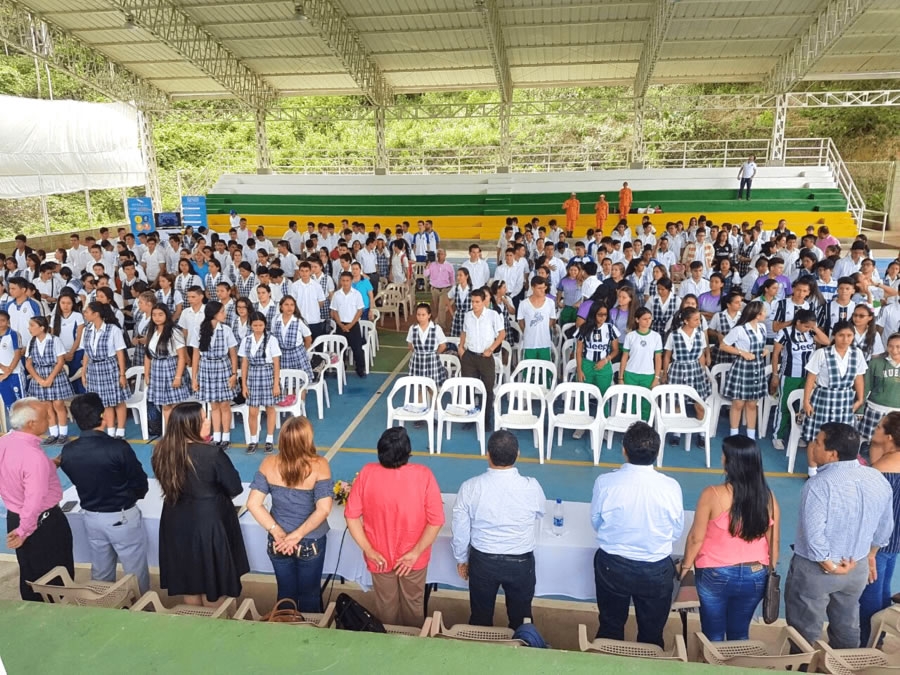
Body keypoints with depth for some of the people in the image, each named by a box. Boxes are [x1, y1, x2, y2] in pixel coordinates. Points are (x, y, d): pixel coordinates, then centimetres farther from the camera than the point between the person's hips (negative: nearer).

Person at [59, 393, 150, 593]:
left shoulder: (67, 452, -9)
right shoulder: (118, 447, -25)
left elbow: (77, 480, 6)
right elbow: (141, 485, -14)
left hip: (91, 517, 5)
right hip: (122, 517, -5)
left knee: (100, 572, 23)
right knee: (135, 572, 11)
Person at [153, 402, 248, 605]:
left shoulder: (161, 451, -11)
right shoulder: (212, 454, -26)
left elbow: (166, 483, 6)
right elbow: (235, 488, -15)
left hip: (177, 522, 5)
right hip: (209, 522, -5)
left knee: (187, 576, 23)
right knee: (212, 579, 15)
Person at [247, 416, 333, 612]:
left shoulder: (269, 464, -12)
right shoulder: (319, 465, -21)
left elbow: (253, 504, -12)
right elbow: (323, 509, -25)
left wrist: (277, 532, -12)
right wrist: (298, 535, -18)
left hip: (278, 542, 2)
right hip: (310, 543, -2)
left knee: (286, 594, 24)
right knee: (309, 596, 20)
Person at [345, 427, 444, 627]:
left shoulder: (367, 473, -19)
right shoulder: (424, 475, -23)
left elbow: (351, 516, -14)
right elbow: (436, 521, -20)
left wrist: (369, 550, -9)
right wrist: (415, 552, -14)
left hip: (379, 556, 1)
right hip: (413, 557, -1)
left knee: (385, 608, 26)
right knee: (413, 606, 27)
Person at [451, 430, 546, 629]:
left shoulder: (470, 487, -19)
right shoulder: (532, 487, -19)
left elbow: (460, 530, -9)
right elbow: (540, 513, 4)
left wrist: (461, 558, 8)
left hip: (482, 560, 0)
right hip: (521, 562, 0)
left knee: (480, 617, 22)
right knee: (520, 617, 22)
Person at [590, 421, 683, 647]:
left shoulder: (605, 482, -20)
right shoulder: (671, 487, -19)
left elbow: (596, 522, -4)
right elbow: (676, 531, -4)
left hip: (612, 566, 0)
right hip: (656, 571, 0)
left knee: (610, 628, 22)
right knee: (652, 634, 22)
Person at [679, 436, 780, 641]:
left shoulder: (713, 494, -21)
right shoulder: (768, 497, -9)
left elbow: (696, 538, -12)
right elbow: (773, 541, 1)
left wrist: (686, 565, 4)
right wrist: (771, 572, 18)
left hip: (716, 575, -3)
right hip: (755, 576, 4)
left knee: (714, 635, 14)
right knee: (740, 634, 21)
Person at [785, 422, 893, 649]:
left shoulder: (820, 484, -28)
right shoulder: (879, 479, -6)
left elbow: (813, 535, -28)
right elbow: (885, 528, 7)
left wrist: (830, 567, -13)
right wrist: (870, 554, 21)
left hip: (815, 569, -6)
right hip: (858, 568, 6)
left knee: (804, 631, 12)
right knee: (847, 625, 25)